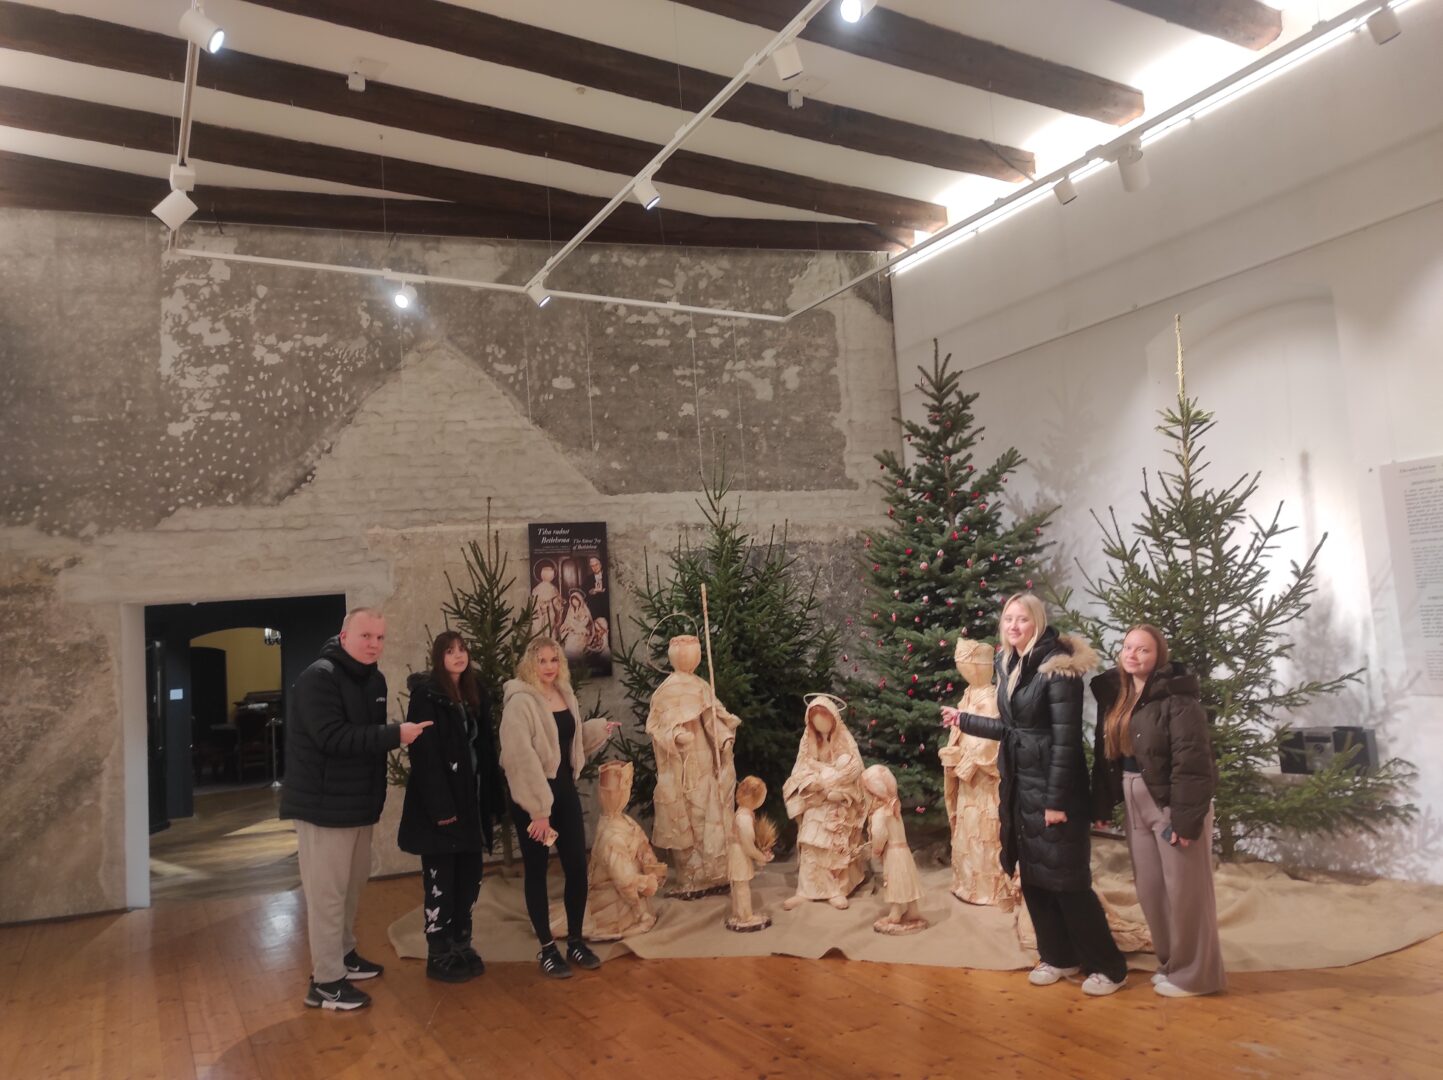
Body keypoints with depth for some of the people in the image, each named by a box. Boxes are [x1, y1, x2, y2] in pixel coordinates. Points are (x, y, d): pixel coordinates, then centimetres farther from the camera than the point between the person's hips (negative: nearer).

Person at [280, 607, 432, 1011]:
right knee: (327, 893, -2)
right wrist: (395, 735, -26)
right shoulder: (318, 678, -17)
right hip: (324, 804, -8)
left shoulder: (375, 679, 9)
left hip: (359, 802, 9)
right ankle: (325, 982, 7)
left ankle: (344, 954, 35)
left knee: (352, 884, 19)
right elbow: (332, 737, -27)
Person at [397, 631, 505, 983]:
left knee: (470, 878, 12)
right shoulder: (426, 695, -11)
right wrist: (440, 806, -21)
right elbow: (424, 755, -17)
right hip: (440, 804, -7)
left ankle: (461, 945, 26)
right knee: (440, 881, 3)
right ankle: (439, 956, 14)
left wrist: (493, 797, 5)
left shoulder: (473, 694, 10)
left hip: (471, 802, 7)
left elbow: (485, 750, 10)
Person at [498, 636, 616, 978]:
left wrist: (600, 729, 10)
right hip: (532, 795, -6)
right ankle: (547, 949, 16)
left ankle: (575, 941, 22)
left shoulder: (565, 694, 7)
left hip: (564, 789, 7)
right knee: (536, 871, 5)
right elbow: (521, 759, -20)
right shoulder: (520, 702, -16)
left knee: (577, 866, 7)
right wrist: (537, 810, -22)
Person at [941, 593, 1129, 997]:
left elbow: (1066, 739, -18)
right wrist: (963, 719, 21)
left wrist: (1056, 800, -19)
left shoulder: (1058, 669, -16)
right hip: (1020, 786, 8)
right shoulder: (1009, 666, 8)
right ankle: (1059, 956, 28)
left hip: (1055, 787, -8)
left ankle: (1108, 966, 15)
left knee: (1068, 880, -1)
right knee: (1032, 876, 13)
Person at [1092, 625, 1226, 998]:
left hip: (1173, 804, -7)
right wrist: (1101, 806, 7)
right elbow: (1105, 754, 10)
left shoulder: (1176, 697, -16)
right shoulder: (1114, 696, 8)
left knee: (1185, 891, 2)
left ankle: (1194, 973, 16)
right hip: (1137, 806, 7)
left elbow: (1191, 761, -20)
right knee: (1150, 890, 14)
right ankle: (1171, 963, 30)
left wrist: (1185, 817, -22)